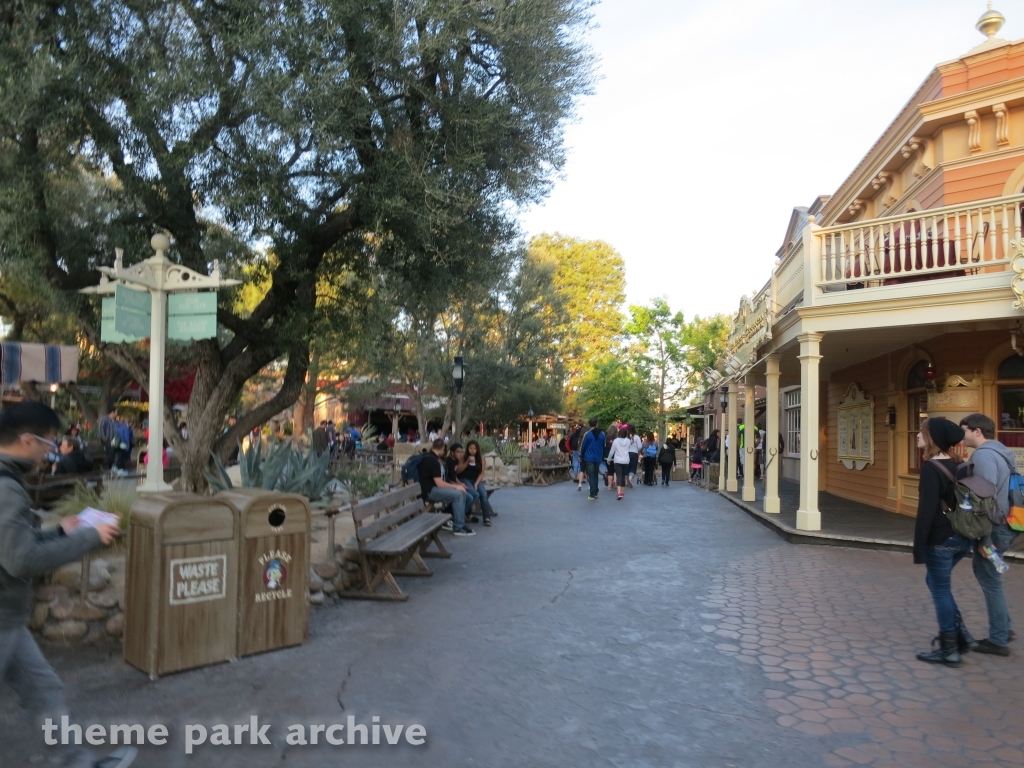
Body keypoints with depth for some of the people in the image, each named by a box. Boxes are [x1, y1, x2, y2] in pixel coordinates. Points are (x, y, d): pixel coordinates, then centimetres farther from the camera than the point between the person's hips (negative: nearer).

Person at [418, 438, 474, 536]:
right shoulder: (432, 460, -17)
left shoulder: (430, 457, 15)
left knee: (461, 492, 2)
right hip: (428, 491, -10)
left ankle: (452, 520, 8)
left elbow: (439, 480, 21)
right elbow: (439, 483, -20)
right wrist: (456, 486, -9)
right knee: (458, 494, -21)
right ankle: (458, 527, -15)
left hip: (433, 488, 10)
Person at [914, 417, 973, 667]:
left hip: (940, 540, -8)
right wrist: (968, 533, 20)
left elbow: (926, 510, -20)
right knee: (936, 582, 24)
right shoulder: (958, 465, 6)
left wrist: (919, 546, -16)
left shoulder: (930, 467, -17)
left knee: (940, 589, 4)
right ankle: (959, 633, 27)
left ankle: (949, 650, 12)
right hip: (962, 537, 8)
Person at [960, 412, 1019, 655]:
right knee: (983, 569, 20)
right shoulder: (1000, 451, 13)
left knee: (990, 580, 0)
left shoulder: (983, 454, -18)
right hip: (1005, 523, 10)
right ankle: (1003, 628, 28)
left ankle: (998, 640, 9)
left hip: (994, 526, -10)